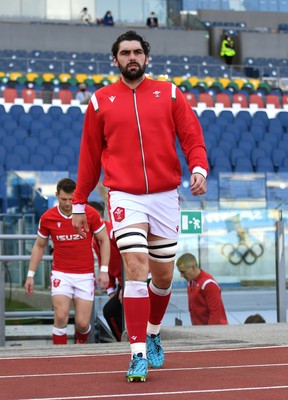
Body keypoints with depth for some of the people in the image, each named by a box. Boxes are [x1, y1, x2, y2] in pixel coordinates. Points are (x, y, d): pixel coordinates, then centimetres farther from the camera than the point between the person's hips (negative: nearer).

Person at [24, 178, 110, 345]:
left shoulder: (90, 214, -6)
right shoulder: (47, 218, -2)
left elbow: (104, 240, 3)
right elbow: (39, 246, 11)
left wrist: (104, 270, -5)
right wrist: (31, 275, 9)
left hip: (85, 275, 0)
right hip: (61, 274, 1)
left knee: (83, 323, -2)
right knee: (61, 316, -19)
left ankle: (81, 344, 32)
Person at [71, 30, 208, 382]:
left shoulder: (169, 93, 7)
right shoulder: (100, 101, 7)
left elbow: (191, 136, 3)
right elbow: (90, 155, 11)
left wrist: (198, 168, -17)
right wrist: (79, 204, 10)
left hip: (165, 196, 2)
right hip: (125, 197, -2)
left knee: (163, 275, 9)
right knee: (136, 269, -15)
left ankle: (152, 333, 35)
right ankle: (138, 354, -13)